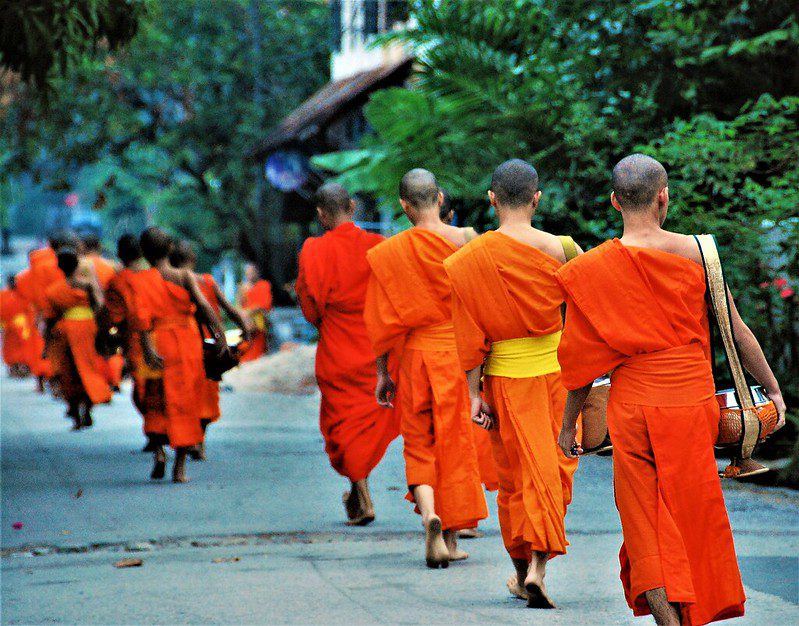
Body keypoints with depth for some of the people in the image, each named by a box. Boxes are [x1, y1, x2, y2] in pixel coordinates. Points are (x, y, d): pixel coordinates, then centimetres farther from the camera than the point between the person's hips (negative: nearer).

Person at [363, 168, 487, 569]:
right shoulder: (466, 241, -4)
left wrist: (382, 374, 8)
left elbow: (382, 319, 0)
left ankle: (429, 514, -17)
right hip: (460, 355, 0)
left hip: (416, 355, 0)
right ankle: (451, 537, 13)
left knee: (419, 446, 9)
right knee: (457, 444, 9)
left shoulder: (388, 253, -4)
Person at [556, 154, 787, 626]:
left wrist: (569, 424, 15)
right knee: (694, 515, 13)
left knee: (647, 522, 7)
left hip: (632, 405, 0)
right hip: (693, 399, 0)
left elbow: (585, 355, 3)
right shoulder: (696, 251, -4)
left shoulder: (592, 269, -3)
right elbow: (736, 330, 1)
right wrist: (774, 390, 13)